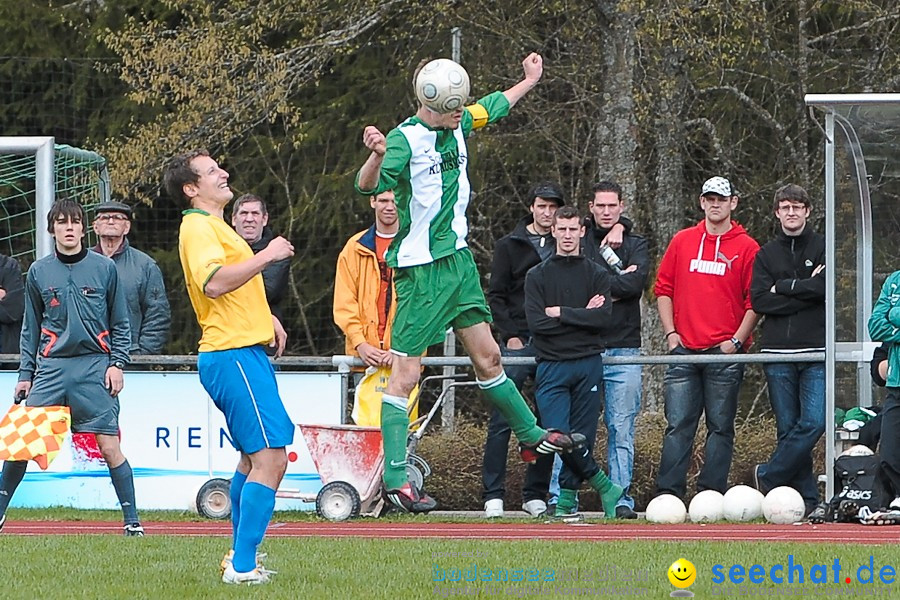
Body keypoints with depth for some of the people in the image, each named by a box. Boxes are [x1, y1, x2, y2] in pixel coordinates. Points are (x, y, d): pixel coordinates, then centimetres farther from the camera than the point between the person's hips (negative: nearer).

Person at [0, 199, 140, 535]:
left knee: (109, 446, -7)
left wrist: (117, 363, -1)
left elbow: (120, 324, 10)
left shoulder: (104, 268, 5)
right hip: (50, 368, 2)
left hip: (94, 368, -2)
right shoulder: (39, 271, 10)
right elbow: (31, 328, 15)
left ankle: (131, 520, 0)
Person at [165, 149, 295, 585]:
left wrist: (267, 318, 25)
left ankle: (240, 556, 29)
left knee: (253, 458, 20)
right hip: (232, 355, -11)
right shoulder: (198, 228, -11)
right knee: (270, 459, -15)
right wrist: (265, 256, -22)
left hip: (244, 351, 11)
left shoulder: (213, 226, 22)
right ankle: (242, 566, -16)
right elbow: (214, 282, -28)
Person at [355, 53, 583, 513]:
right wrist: (376, 156, -57)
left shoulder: (459, 124, 5)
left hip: (459, 259, 7)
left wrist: (530, 80, 42)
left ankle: (531, 436, 32)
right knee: (405, 374, -6)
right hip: (421, 270, -7)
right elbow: (370, 186, -36)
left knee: (487, 357, 16)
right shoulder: (405, 139, -19)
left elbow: (493, 107, 27)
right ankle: (395, 479, -5)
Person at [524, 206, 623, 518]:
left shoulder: (597, 275, 10)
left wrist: (561, 313, -8)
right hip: (552, 366, -1)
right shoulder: (537, 276, 9)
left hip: (588, 364, 1)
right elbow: (536, 322, -5)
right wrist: (582, 316, -5)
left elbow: (603, 318, -6)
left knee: (583, 435, -2)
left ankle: (568, 495, 9)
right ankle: (604, 486, 1)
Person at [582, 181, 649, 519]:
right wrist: (616, 280, -8)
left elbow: (636, 283, -6)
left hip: (623, 350, 1)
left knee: (621, 429, 0)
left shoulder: (636, 246, 13)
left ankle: (620, 499, 2)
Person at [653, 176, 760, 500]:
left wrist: (736, 340, -8)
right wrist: (671, 333, 3)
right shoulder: (682, 241, 11)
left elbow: (754, 301, 1)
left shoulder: (747, 248, 3)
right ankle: (668, 495, -4)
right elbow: (663, 288, 13)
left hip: (725, 354, -2)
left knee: (720, 427, 0)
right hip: (684, 350, 2)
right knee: (678, 425, -3)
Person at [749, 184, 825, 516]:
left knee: (813, 422, -15)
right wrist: (804, 292, -6)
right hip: (777, 353, 2)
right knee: (788, 427, 0)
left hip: (816, 351, -2)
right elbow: (759, 300, 1)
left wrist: (782, 287, -3)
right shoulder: (766, 254, 14)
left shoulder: (823, 247, 7)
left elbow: (826, 287, -9)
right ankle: (807, 499, 3)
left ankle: (768, 476, -4)